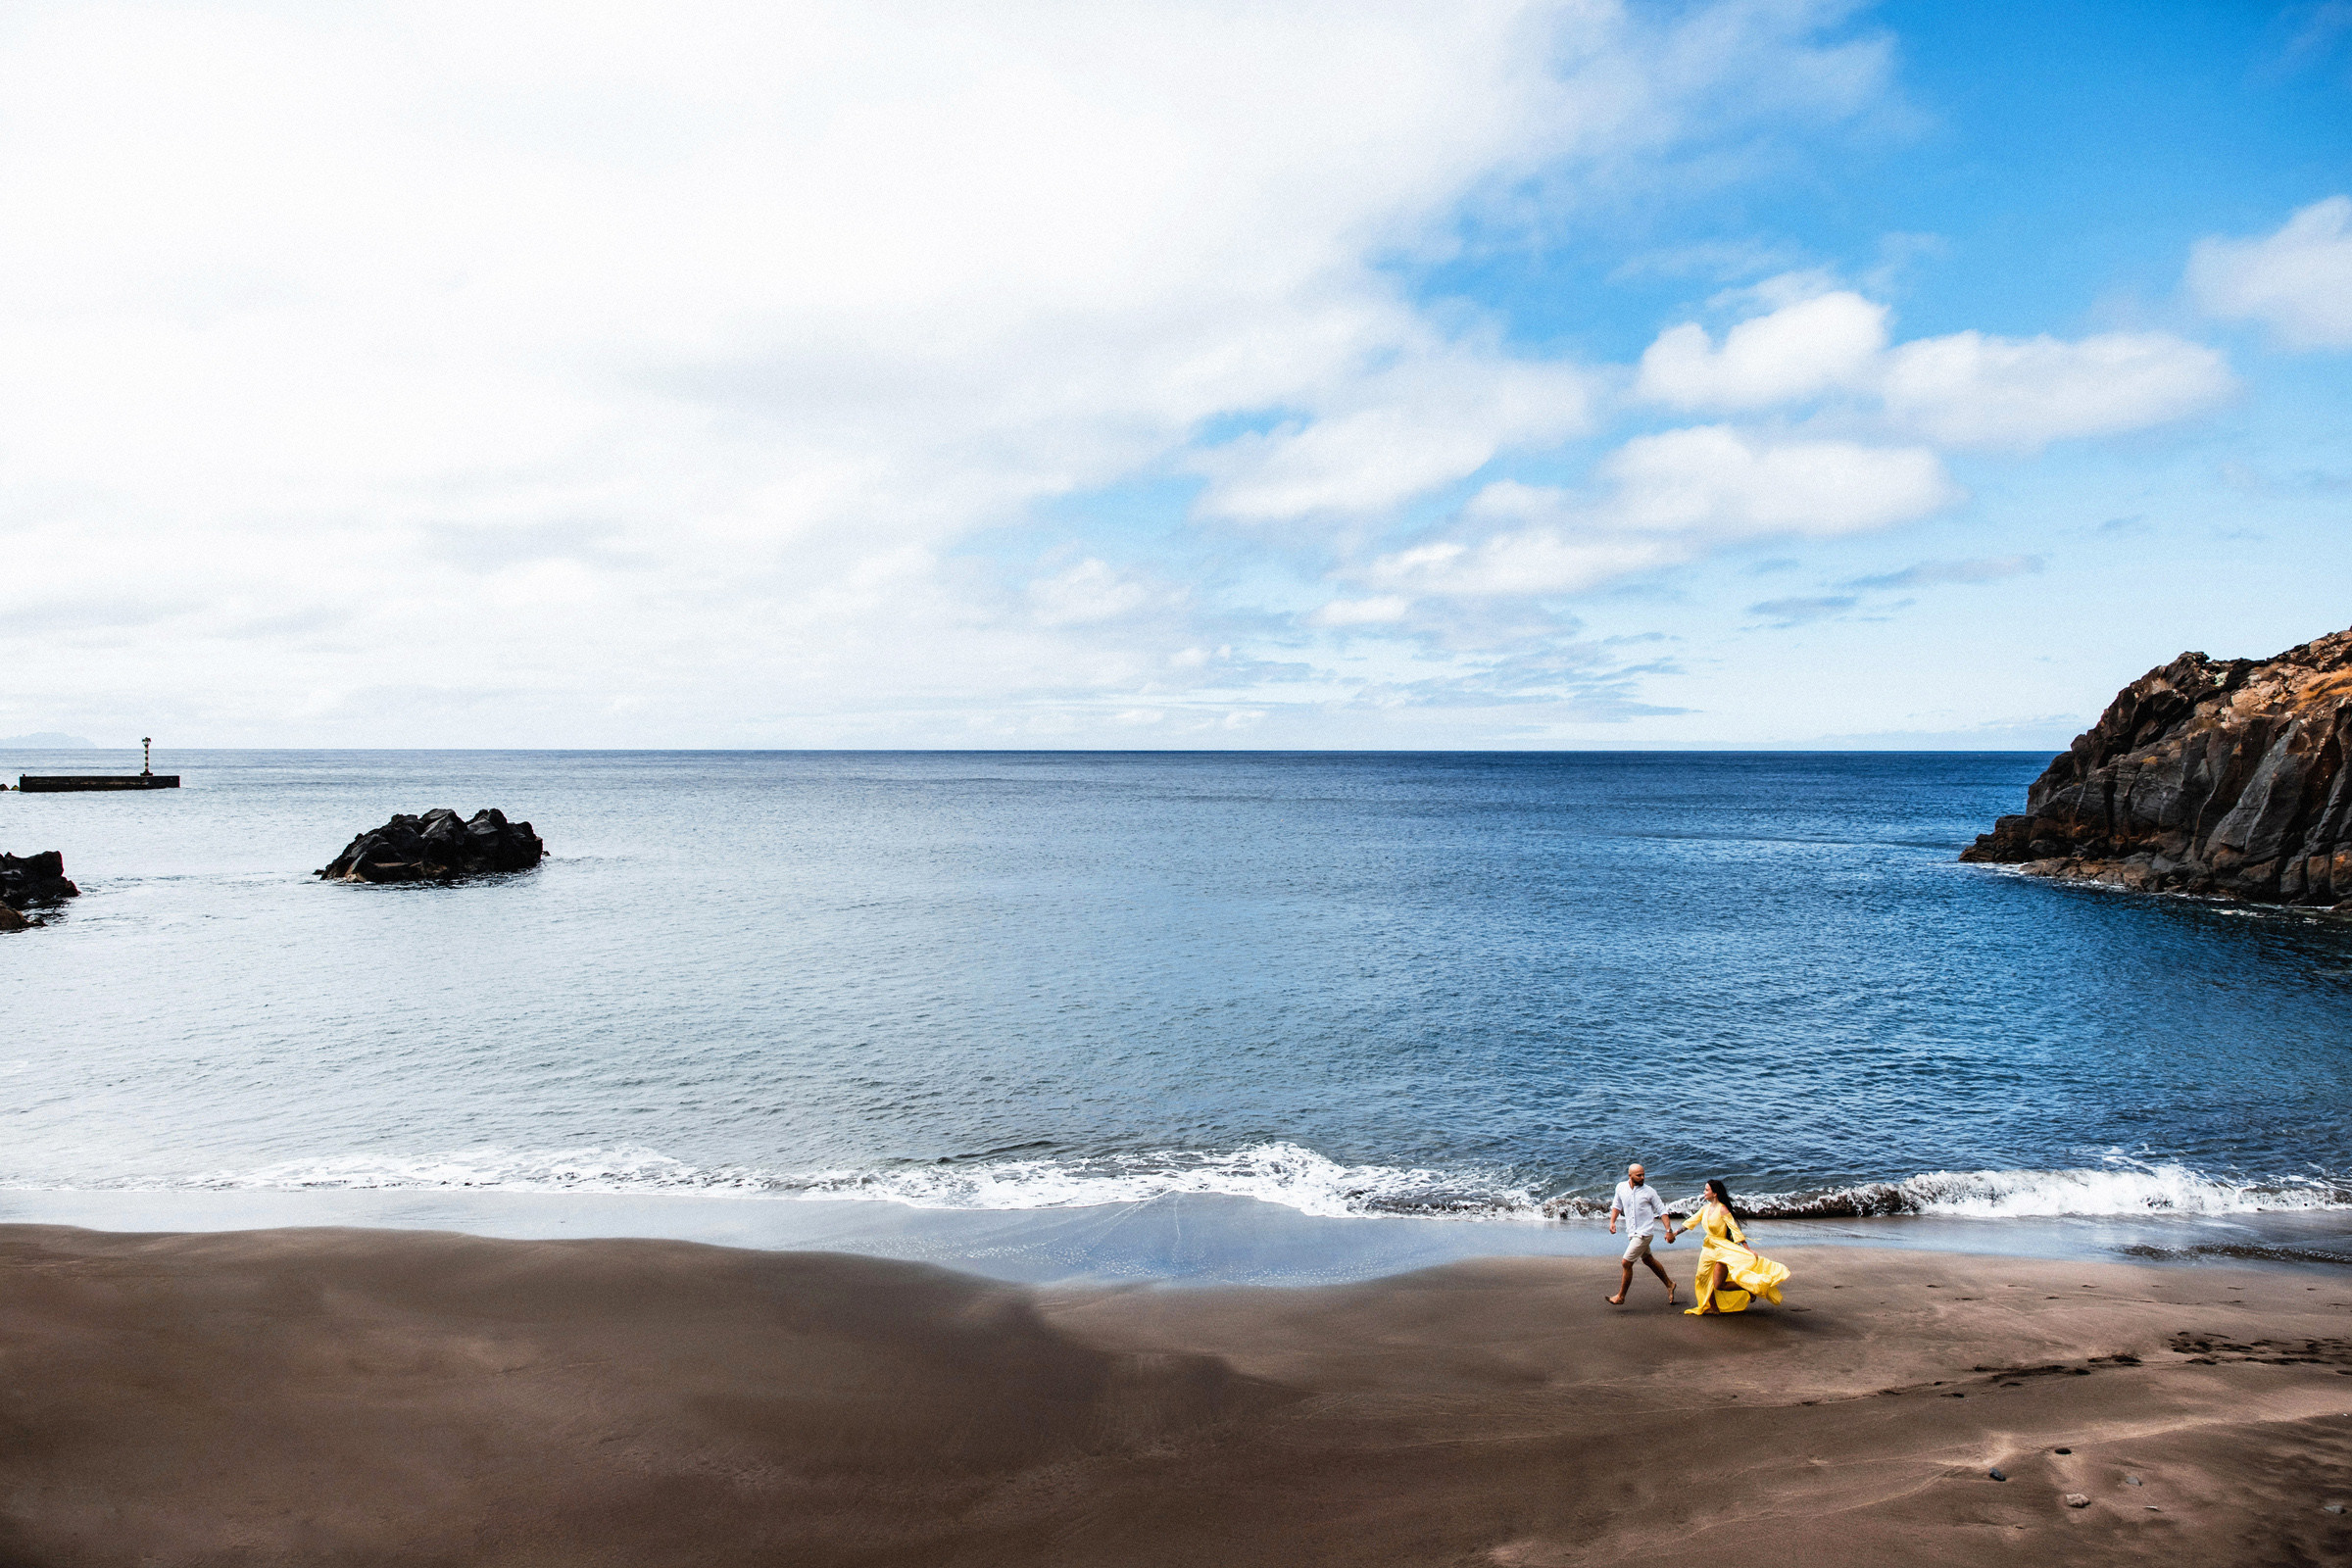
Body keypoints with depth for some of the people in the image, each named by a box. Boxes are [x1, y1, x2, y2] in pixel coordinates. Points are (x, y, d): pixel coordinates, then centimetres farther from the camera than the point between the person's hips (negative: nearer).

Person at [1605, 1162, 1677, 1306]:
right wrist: (1612, 1221, 3)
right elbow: (1617, 1205, 16)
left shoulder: (1649, 1191, -10)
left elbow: (1662, 1211, -5)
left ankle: (1621, 1297, 4)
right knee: (1648, 1260, 21)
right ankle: (1669, 1284, 41)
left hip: (1644, 1233, -6)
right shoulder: (1621, 1187, 1)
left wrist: (1669, 1231, -11)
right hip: (1632, 1233, 6)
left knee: (1627, 1263, -8)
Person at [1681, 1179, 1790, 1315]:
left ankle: (1750, 1288, 5)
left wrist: (1747, 1249, -20)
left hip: (1721, 1248, -8)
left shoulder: (1722, 1209, -17)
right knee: (1704, 1280, 9)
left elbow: (1735, 1229, -18)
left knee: (1719, 1285, -12)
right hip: (1708, 1248, 8)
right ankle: (1713, 1307, 28)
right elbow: (1691, 1222, 15)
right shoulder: (1705, 1208, 5)